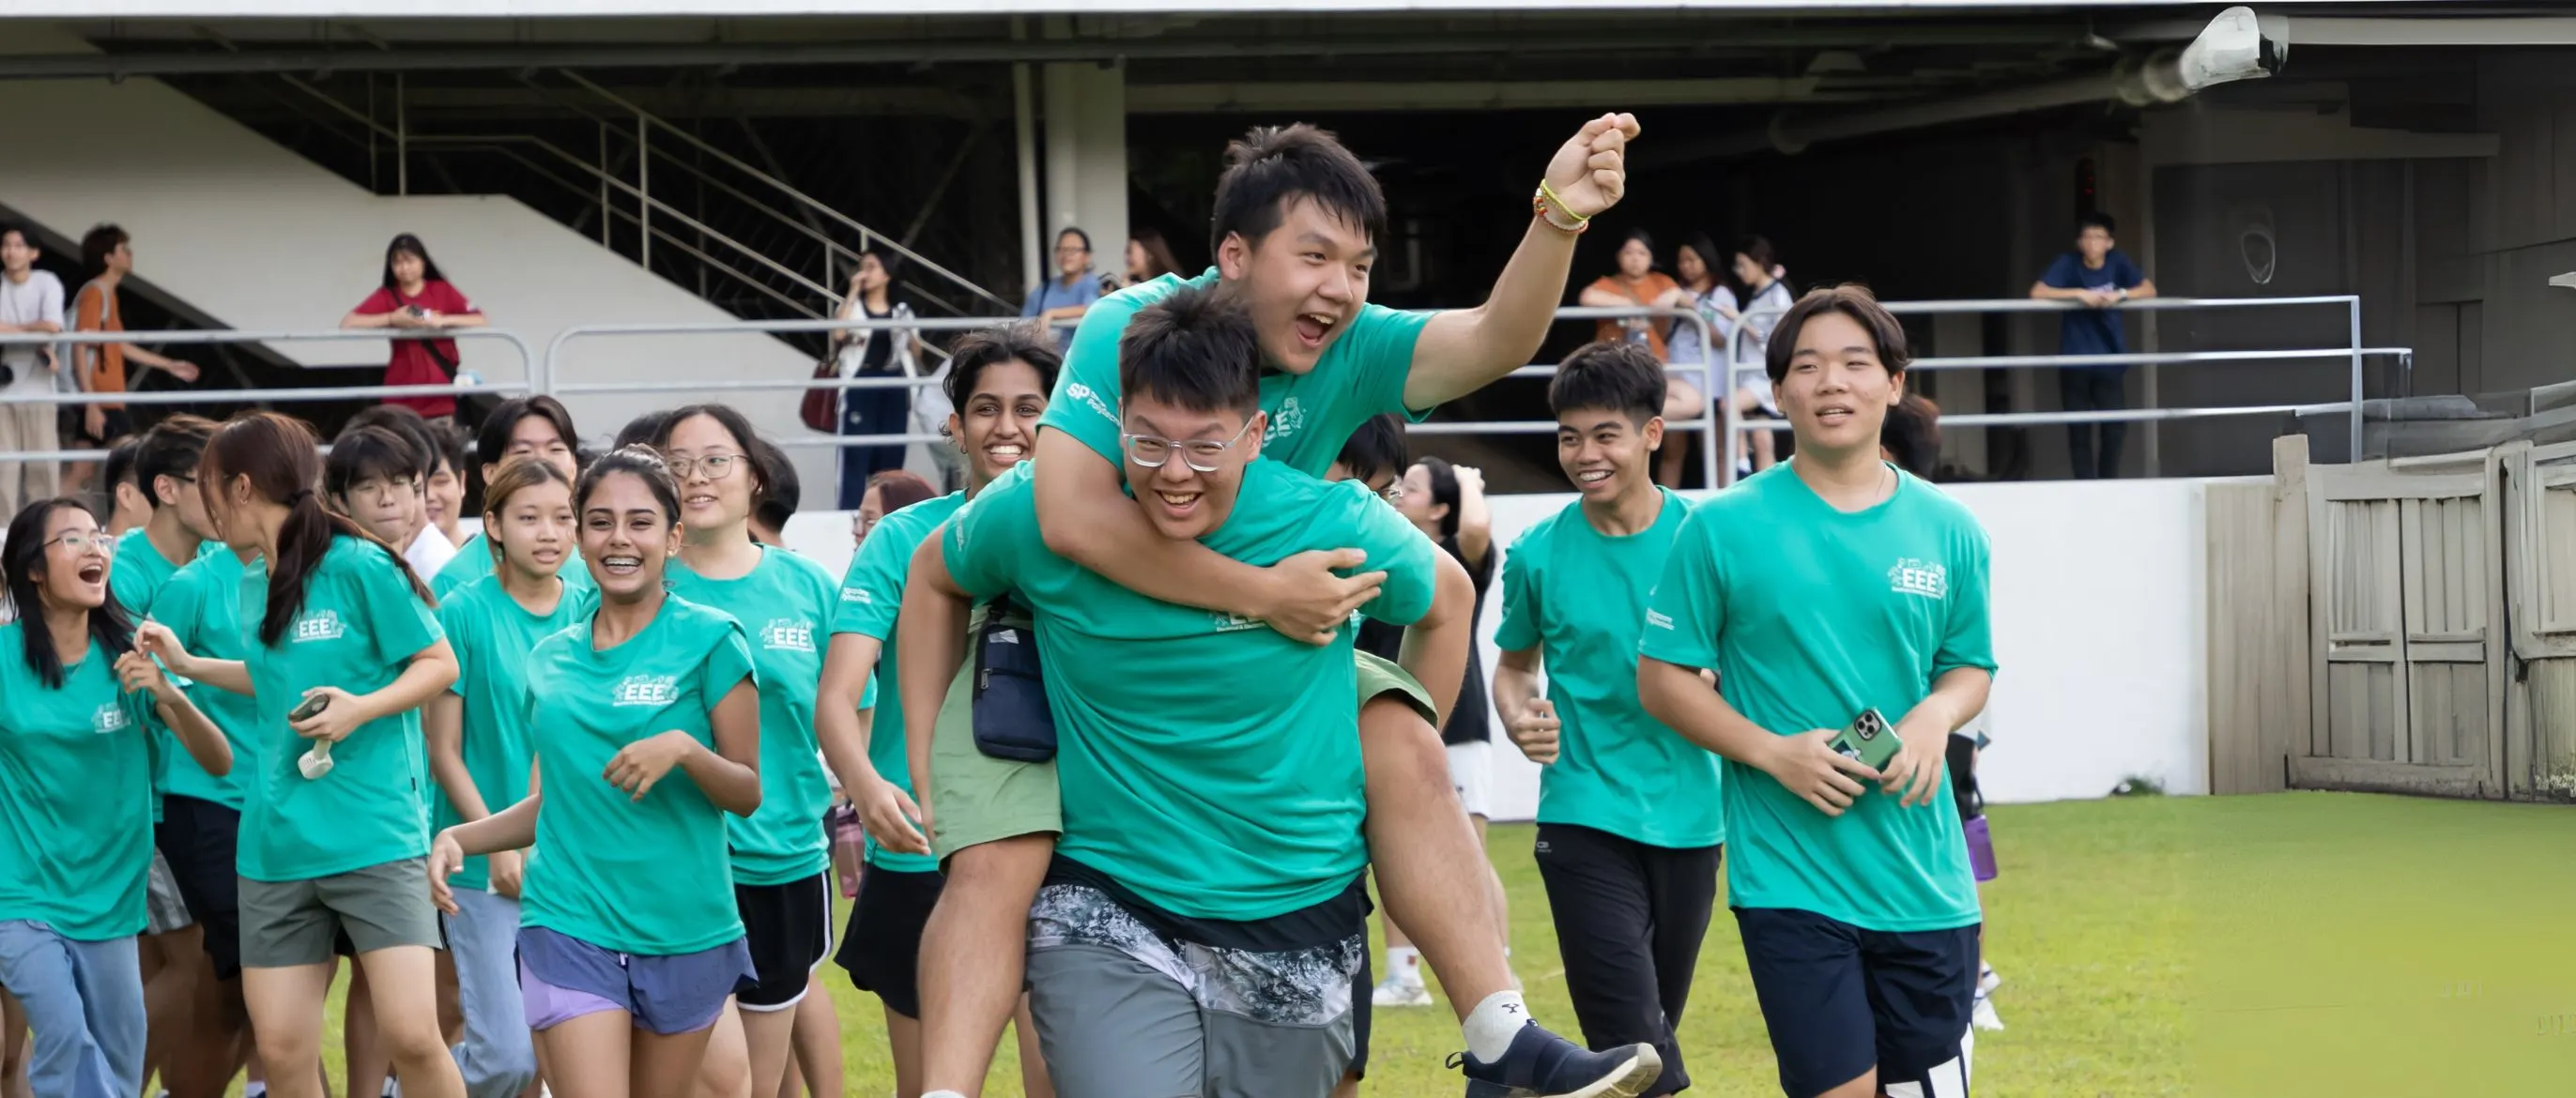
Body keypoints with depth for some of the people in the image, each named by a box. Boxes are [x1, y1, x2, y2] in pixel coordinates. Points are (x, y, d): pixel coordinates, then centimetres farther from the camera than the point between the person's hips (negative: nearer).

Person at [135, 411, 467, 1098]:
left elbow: (439, 664, -6)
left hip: (373, 834, -7)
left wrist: (362, 708, -20)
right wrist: (189, 666, 23)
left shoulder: (359, 566, -9)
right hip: (276, 843, 7)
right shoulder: (254, 586, 12)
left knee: (412, 1035, -15)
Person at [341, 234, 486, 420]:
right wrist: (391, 318, -13)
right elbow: (347, 323, -7)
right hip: (403, 395, 0)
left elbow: (479, 320, -3)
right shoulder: (386, 295, 4)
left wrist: (442, 320, -17)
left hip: (441, 391, 0)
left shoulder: (442, 290, 5)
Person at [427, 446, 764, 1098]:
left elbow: (750, 793, -2)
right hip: (570, 927, 2)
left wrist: (684, 748, -20)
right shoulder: (551, 660, 10)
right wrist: (458, 838, 4)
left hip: (684, 929, -2)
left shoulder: (709, 640, -3)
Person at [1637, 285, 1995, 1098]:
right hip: (1788, 874, -3)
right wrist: (1774, 753, -14)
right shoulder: (1723, 528, -3)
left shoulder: (1947, 530, 6)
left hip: (1924, 879, 3)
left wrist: (1937, 714, -8)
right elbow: (1662, 680, 1)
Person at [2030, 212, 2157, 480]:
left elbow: (2149, 290, -3)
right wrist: (2080, 293, -22)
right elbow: (2037, 293, -18)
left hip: (2110, 359, 1)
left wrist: (2120, 294, -20)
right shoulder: (2069, 263, -10)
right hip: (2075, 360, -1)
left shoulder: (2118, 262, -3)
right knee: (2079, 430, 2)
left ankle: (2107, 485, 13)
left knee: (2115, 427, -4)